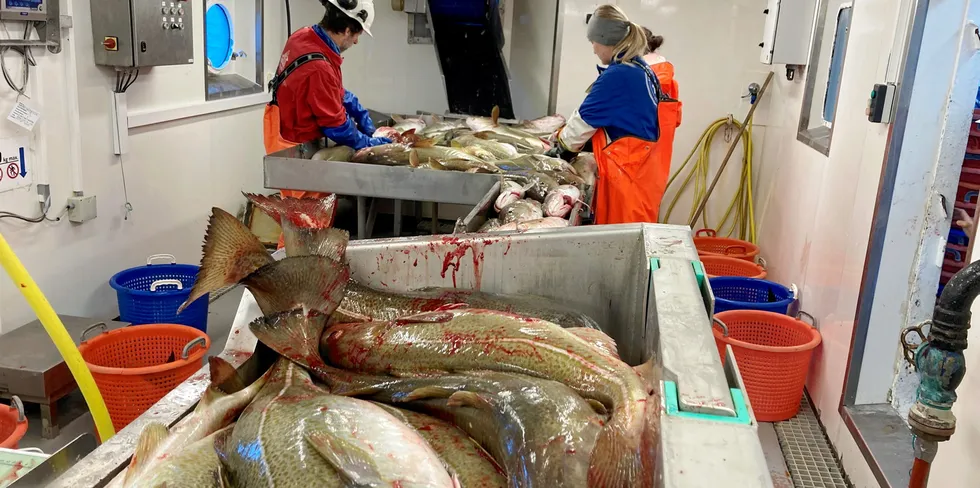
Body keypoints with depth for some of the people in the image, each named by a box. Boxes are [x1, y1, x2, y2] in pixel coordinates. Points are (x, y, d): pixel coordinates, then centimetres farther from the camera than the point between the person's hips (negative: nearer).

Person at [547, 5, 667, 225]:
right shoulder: (641, 70, 12)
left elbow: (585, 118, -7)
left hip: (627, 172, -9)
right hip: (640, 168, 9)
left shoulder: (617, 75, -16)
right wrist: (570, 144, 16)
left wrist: (563, 146, 11)